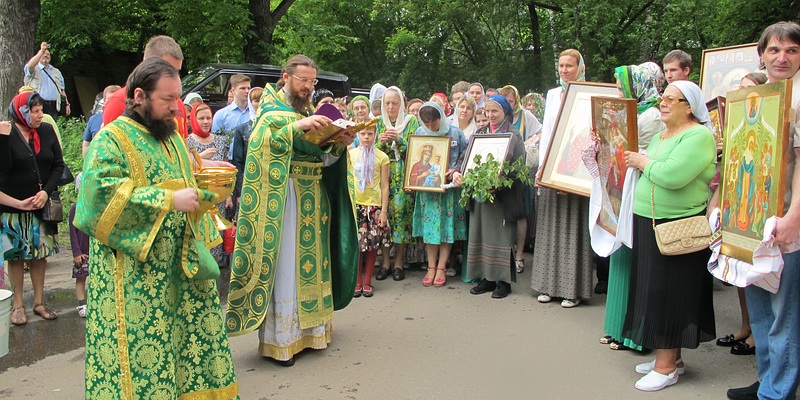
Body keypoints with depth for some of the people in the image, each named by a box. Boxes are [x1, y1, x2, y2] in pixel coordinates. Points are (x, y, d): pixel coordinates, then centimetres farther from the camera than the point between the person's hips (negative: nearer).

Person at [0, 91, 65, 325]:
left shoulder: (47, 131, 1)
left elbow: (58, 165, 2)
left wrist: (46, 192, -10)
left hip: (42, 206, 3)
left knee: (40, 253, 9)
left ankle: (39, 302, 21)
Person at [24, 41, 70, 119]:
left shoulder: (56, 72, 24)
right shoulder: (34, 69, 10)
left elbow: (62, 90, 20)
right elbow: (30, 66, -17)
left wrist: (67, 104, 8)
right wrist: (42, 51, -14)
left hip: (53, 107, 4)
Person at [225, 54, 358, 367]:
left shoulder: (310, 111, 18)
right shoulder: (270, 106, 0)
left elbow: (323, 157, 14)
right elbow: (260, 140, -19)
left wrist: (340, 143, -5)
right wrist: (298, 125, -26)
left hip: (310, 196, 7)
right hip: (280, 196, -6)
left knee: (309, 260, 8)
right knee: (282, 264, -6)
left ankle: (307, 328, 17)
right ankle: (278, 340, 0)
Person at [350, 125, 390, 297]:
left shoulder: (382, 157, 1)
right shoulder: (350, 154, 6)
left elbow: (385, 186, 1)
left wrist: (383, 211, -4)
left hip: (374, 206, -1)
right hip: (354, 205, 1)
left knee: (372, 244, 2)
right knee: (356, 244, 0)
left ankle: (367, 281, 14)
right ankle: (357, 281, 13)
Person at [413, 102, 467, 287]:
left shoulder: (455, 133, -4)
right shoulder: (419, 133, 4)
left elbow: (465, 158, 1)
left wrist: (457, 171, -17)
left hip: (449, 186, -2)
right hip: (427, 186, 2)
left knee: (447, 225, 1)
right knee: (429, 224, 3)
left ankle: (441, 268, 9)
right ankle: (431, 267, 12)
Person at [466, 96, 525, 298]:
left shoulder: (514, 136, -1)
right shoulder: (480, 134, 14)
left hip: (504, 193, -5)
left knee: (502, 235, -3)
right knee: (482, 233, 7)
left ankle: (504, 280, 6)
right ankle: (487, 277, 16)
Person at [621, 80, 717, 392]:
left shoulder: (699, 136, -13)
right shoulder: (661, 135, 16)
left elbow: (672, 176, -26)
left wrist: (643, 162, -12)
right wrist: (637, 161, 1)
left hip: (678, 227, -9)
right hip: (648, 223, 9)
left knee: (669, 293, -2)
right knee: (655, 292, 12)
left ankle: (666, 366, 8)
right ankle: (671, 357, 24)